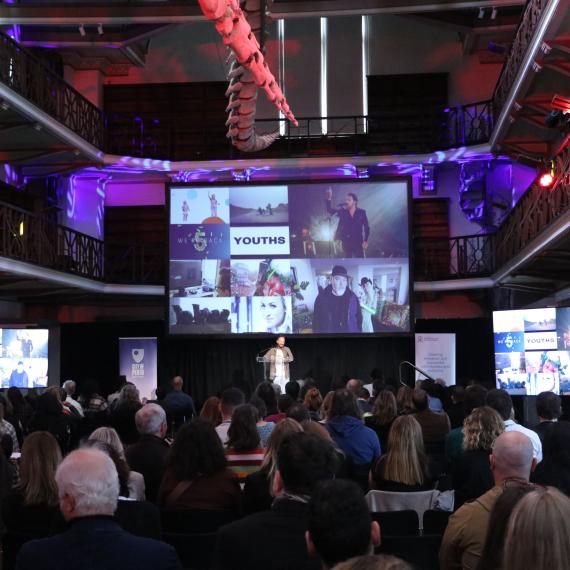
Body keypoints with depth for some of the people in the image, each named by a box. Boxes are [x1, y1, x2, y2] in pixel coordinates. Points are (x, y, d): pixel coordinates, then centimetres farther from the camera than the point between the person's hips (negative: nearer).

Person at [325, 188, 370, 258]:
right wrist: (328, 199, -19)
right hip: (346, 243, 2)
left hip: (358, 243, -2)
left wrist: (366, 241, -5)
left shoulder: (361, 212, 2)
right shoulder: (342, 212, 6)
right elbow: (330, 210, -4)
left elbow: (366, 227, 3)